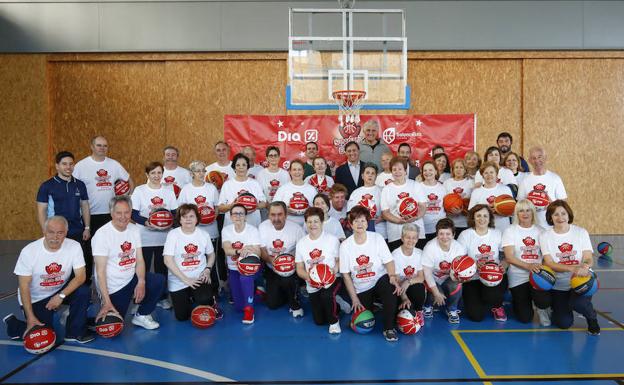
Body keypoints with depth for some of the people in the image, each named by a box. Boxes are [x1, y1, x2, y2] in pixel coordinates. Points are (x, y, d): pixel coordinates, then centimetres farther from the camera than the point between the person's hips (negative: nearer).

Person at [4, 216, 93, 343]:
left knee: (83, 291, -26)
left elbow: (81, 276, -17)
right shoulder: (29, 251, -20)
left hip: (61, 290, 2)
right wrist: (30, 318, -22)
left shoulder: (74, 246, -16)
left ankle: (75, 332, -6)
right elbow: (24, 286, -17)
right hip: (35, 298, -2)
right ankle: (12, 323, 20)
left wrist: (61, 296, -30)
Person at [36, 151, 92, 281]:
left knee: (84, 262, 5)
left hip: (78, 233, 2)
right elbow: (41, 211, -4)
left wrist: (87, 228, 4)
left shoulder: (80, 185, 4)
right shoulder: (47, 186, -5)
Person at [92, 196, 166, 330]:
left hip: (131, 279, 5)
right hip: (113, 288, -5)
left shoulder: (134, 229, 1)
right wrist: (106, 302, -24)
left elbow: (139, 260, 2)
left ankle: (142, 315, 4)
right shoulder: (102, 234, -17)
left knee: (160, 281, -14)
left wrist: (141, 282, -16)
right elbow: (100, 271, -19)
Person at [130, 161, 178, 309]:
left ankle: (162, 297, 23)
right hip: (144, 238, -2)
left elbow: (175, 212, 7)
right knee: (143, 269, 3)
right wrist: (147, 222, -22)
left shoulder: (169, 191, 7)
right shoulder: (139, 190, -1)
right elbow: (134, 214, -6)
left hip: (164, 238, 2)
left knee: (162, 268, 10)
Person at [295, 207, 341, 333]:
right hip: (313, 286, 3)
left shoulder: (332, 239, -7)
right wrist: (308, 276, -18)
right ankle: (334, 305, 38)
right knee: (319, 321, 5)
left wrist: (334, 270, -24)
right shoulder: (301, 243, 1)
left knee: (326, 295, -37)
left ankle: (334, 321, -6)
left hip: (332, 280, -3)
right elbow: (299, 269, 3)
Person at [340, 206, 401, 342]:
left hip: (380, 281, -1)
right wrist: (354, 299, -8)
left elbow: (389, 261, -9)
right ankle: (372, 305, 25)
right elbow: (346, 275, -4)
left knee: (391, 287, -35)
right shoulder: (345, 245, -6)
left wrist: (393, 277, -30)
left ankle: (389, 328, -18)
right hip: (361, 289, 1)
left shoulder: (377, 238, -6)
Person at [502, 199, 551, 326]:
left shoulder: (540, 231, 8)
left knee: (544, 300, -27)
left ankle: (542, 309, 11)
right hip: (518, 277, -2)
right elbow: (509, 257, -11)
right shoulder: (510, 231, -1)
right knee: (525, 318, -4)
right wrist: (528, 266, -27)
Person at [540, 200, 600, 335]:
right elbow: (549, 264, -13)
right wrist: (573, 269, -29)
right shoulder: (545, 236, -5)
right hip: (558, 285, 0)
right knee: (564, 323, -6)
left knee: (578, 303, -32)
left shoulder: (581, 232, -2)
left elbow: (589, 259, -5)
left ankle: (592, 318, 4)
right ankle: (560, 306, 30)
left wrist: (585, 267, -30)